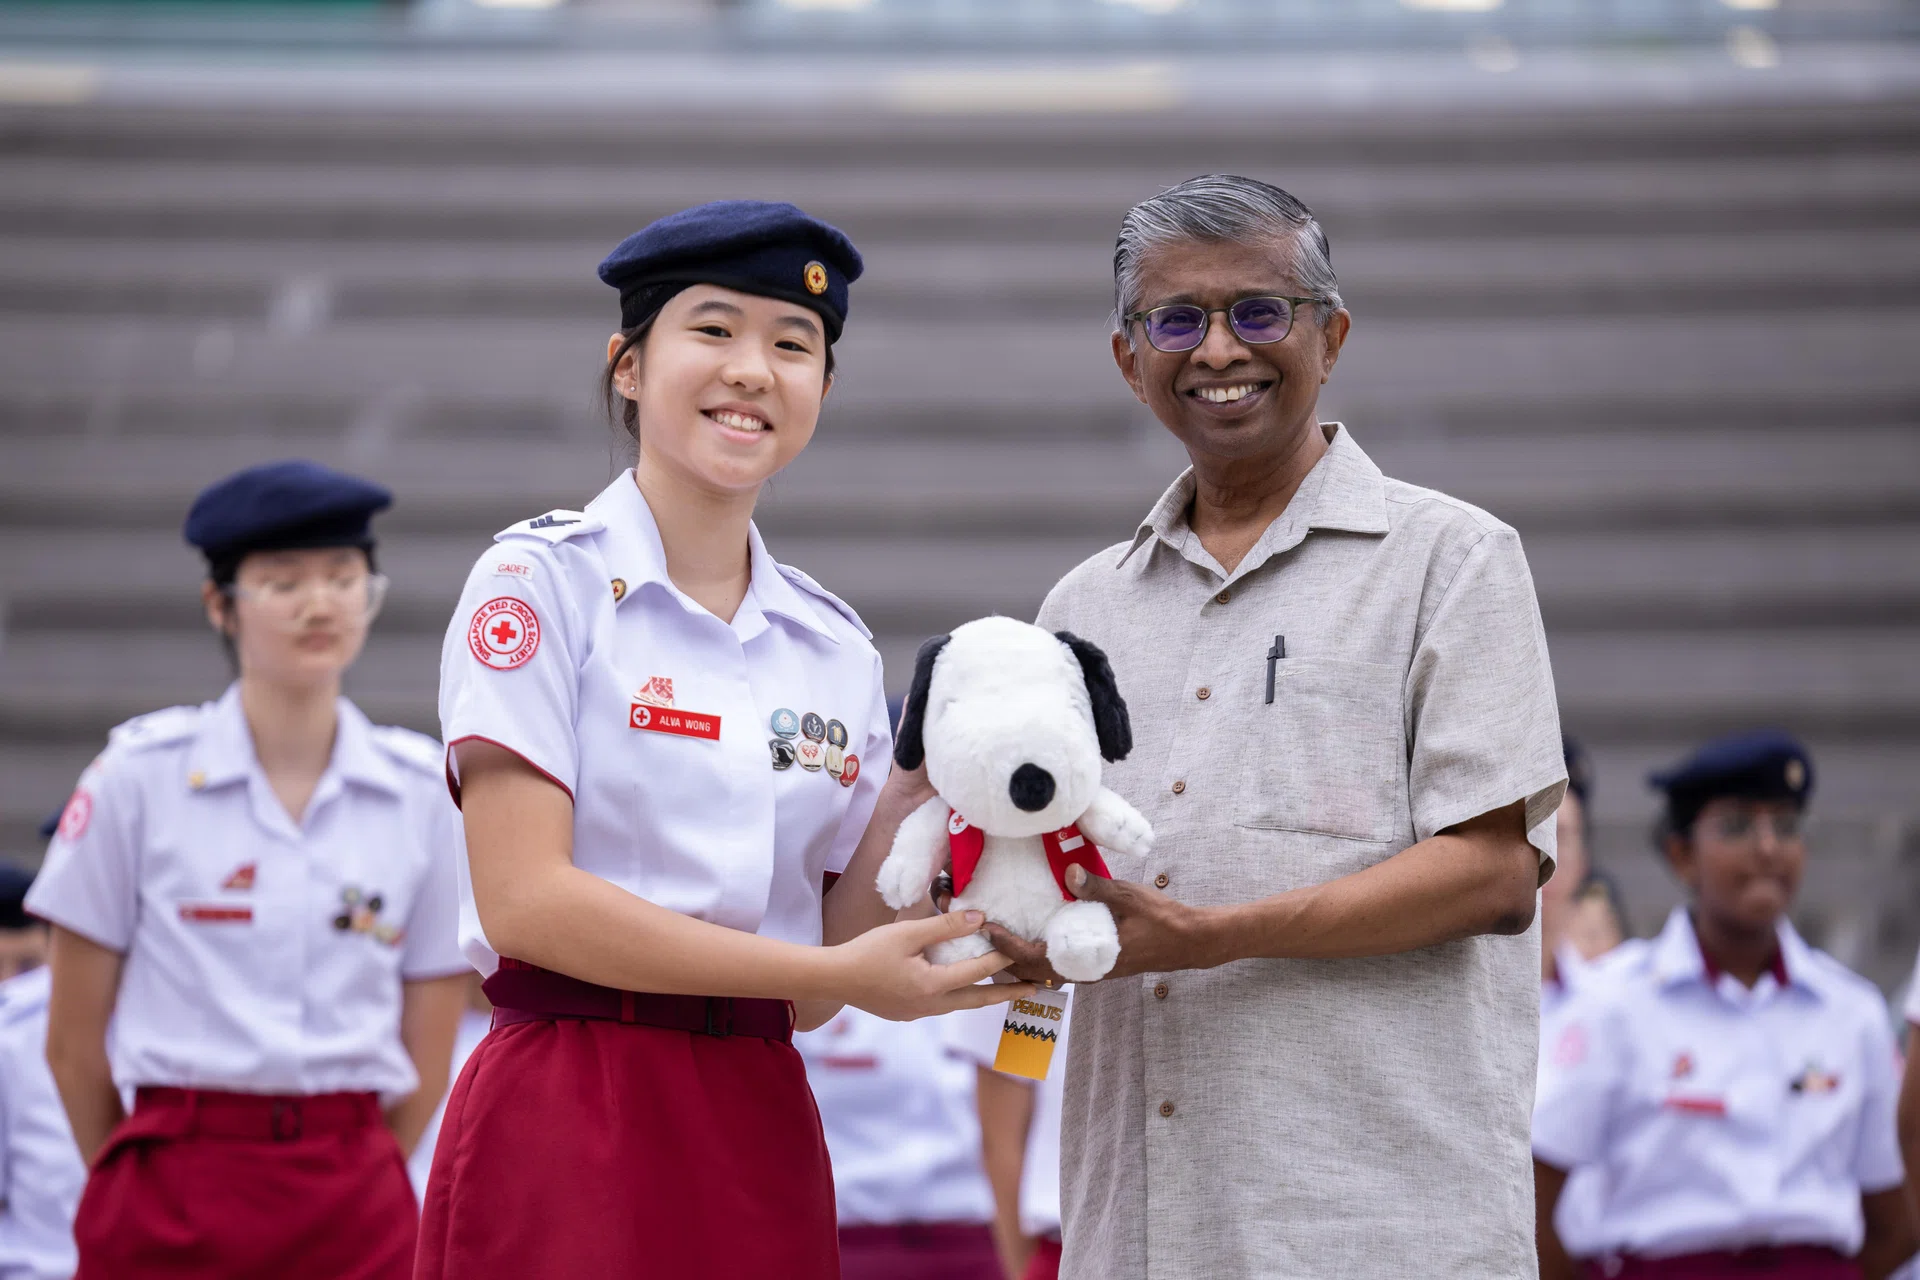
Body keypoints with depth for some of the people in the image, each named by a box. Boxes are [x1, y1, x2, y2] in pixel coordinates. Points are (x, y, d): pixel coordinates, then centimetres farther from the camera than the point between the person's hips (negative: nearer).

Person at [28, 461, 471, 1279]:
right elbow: (74, 1041, 3)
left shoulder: (422, 793, 5)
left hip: (356, 1212, 2)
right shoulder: (141, 775, -1)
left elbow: (425, 1062, 9)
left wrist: (338, 1184, 7)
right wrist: (149, 1189, 8)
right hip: (174, 1212, -2)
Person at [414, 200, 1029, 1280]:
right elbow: (524, 898, -14)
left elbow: (808, 998, 11)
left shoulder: (838, 648, 12)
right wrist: (841, 974, -14)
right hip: (569, 1134, -5)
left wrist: (903, 815, -4)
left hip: (762, 1134, 5)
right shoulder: (544, 581, -3)